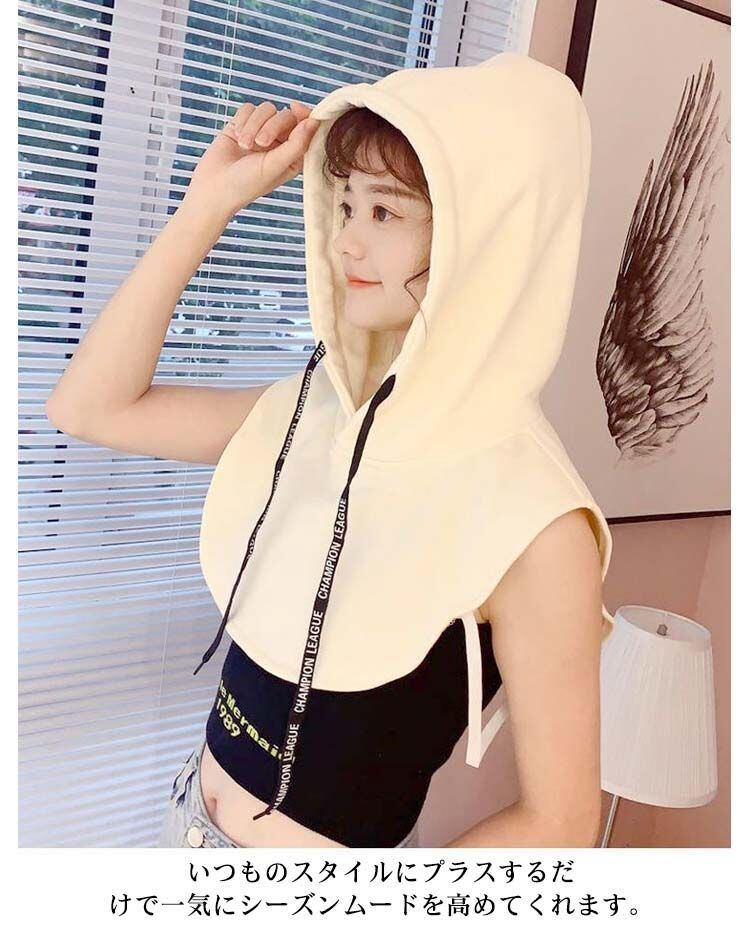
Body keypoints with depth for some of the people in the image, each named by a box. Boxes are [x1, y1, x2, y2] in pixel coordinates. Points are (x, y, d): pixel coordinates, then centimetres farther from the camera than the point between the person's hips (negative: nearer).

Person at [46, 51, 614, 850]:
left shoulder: (532, 516, -25)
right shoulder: (321, 403, -6)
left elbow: (559, 822, -18)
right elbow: (91, 409, -4)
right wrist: (211, 202, -11)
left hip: (333, 842, -6)